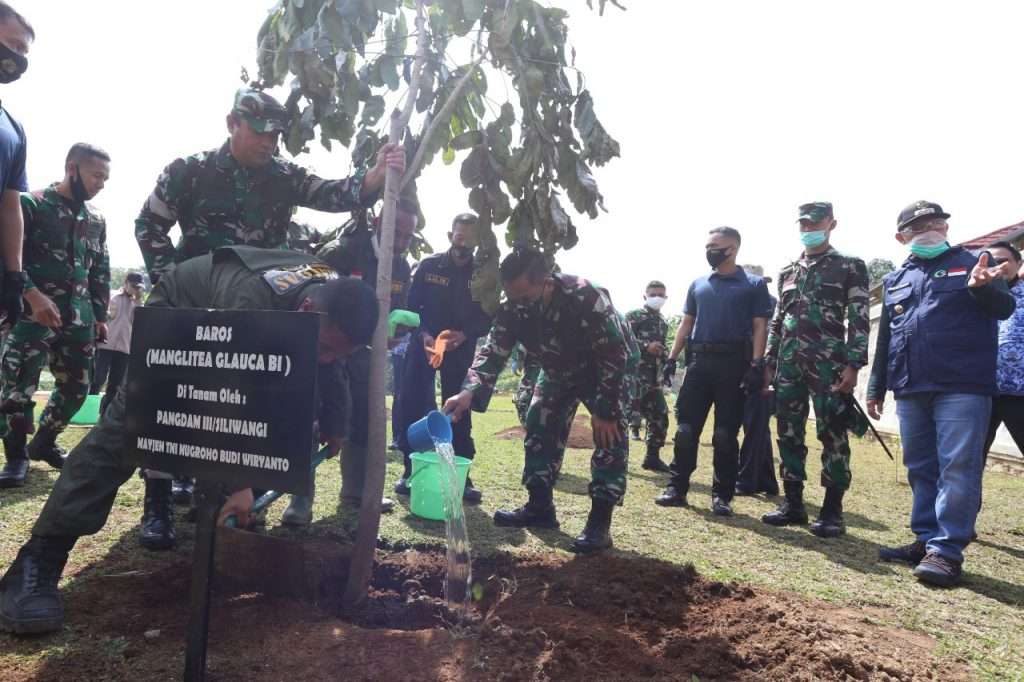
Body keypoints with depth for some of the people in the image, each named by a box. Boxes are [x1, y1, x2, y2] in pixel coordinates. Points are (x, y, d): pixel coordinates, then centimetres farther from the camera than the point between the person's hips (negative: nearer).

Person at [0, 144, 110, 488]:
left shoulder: (96, 219, 16)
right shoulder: (31, 204, -1)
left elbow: (100, 270, 21)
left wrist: (100, 314, 15)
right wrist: (33, 295, -20)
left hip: (78, 317, 6)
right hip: (32, 313, -6)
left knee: (77, 386, 8)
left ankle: (44, 442, 28)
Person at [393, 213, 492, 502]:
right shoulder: (428, 266, 1)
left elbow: (487, 319, -1)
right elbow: (412, 306, 1)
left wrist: (464, 335, -19)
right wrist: (423, 334, -16)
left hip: (461, 350, 0)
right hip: (424, 343, 0)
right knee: (411, 405, -4)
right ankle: (411, 470, 8)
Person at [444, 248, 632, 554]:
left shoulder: (586, 298, -39)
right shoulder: (512, 309, -24)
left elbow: (614, 355, -32)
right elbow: (493, 351, -24)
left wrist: (605, 410, -29)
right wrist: (470, 391, -42)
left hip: (604, 369, -5)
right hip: (559, 371, 6)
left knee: (609, 437, -16)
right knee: (539, 428, 3)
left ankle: (600, 522, -11)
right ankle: (540, 507, 14)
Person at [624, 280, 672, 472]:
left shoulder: (663, 323, 20)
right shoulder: (633, 316, 0)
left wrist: (665, 355, 7)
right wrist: (646, 347, -18)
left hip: (654, 376, 7)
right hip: (635, 372, -7)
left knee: (660, 416, 8)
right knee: (630, 413, -13)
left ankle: (652, 457, 19)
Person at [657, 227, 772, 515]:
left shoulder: (754, 284, 4)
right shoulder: (698, 285, 16)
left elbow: (759, 327, -2)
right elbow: (686, 324, 16)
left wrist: (756, 365, -13)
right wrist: (672, 358, 7)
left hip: (733, 362, -3)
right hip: (699, 360, 4)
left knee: (726, 433, 1)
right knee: (686, 428, 2)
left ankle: (722, 495, 9)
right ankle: (677, 488, 9)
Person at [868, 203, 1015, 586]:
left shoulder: (975, 263, 7)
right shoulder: (894, 281, 19)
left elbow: (1004, 308, -3)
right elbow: (884, 339, 21)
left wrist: (982, 288, -26)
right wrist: (876, 387, 19)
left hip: (962, 387, -5)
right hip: (910, 391, 5)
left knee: (957, 469, -6)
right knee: (921, 469, 11)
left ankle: (947, 550, -2)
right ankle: (926, 540, 21)